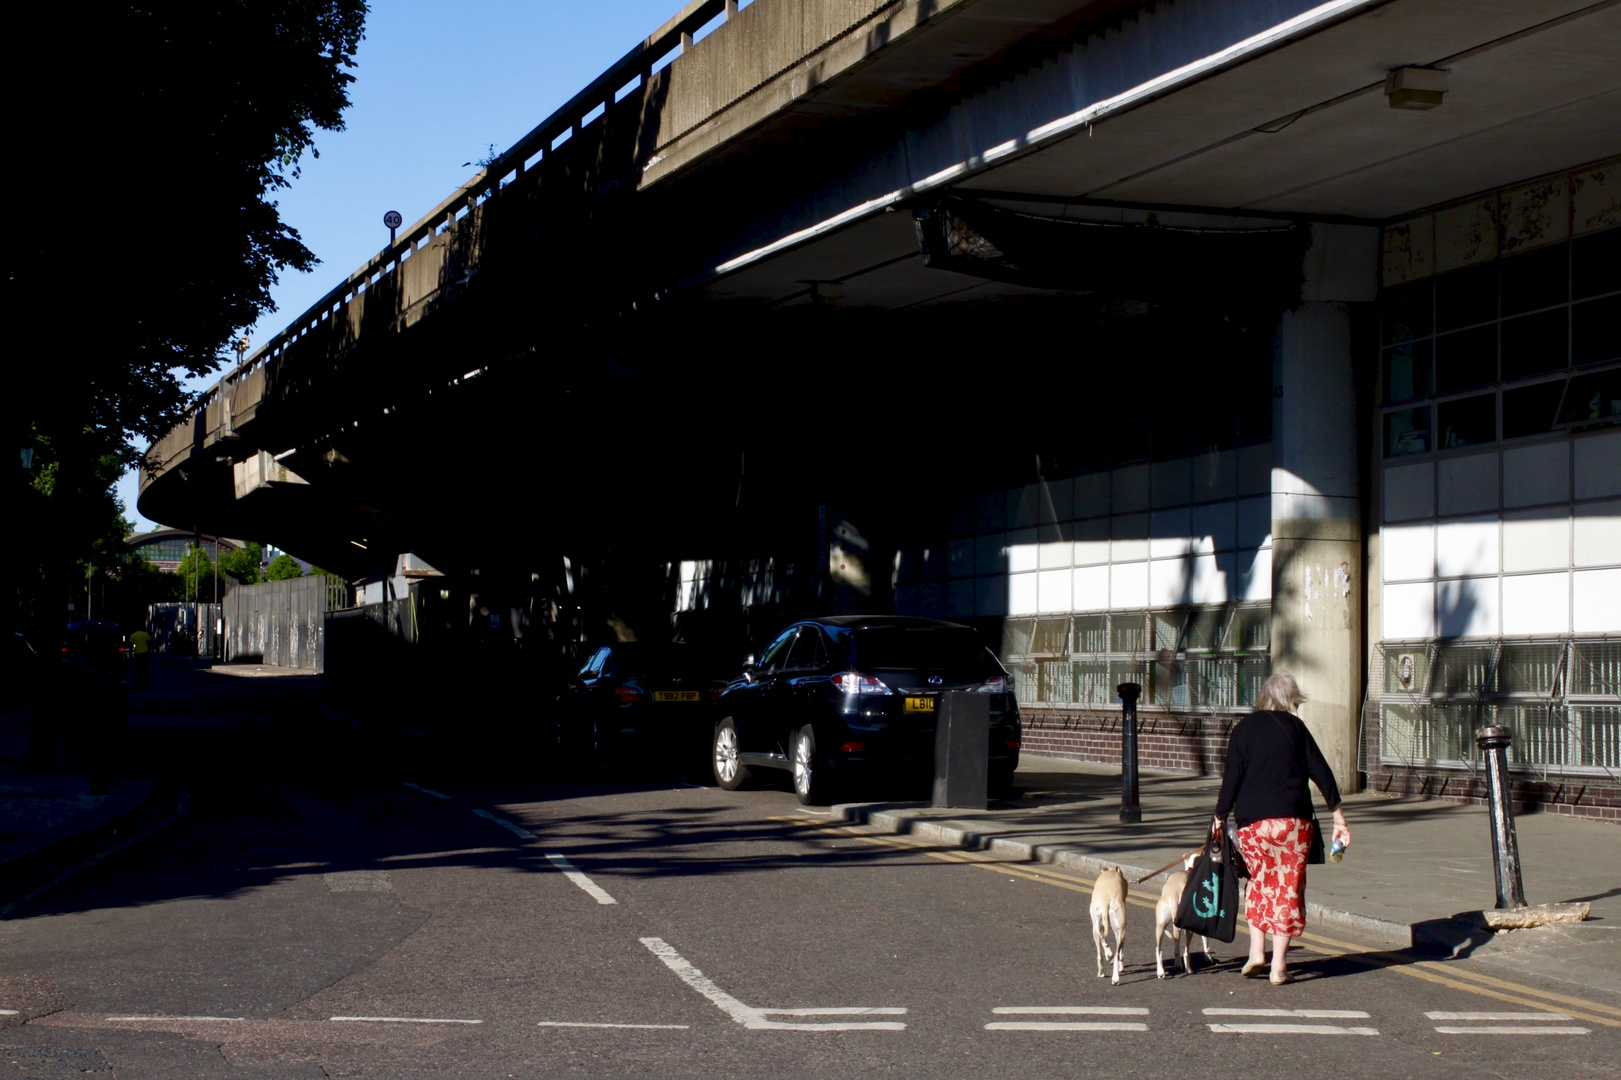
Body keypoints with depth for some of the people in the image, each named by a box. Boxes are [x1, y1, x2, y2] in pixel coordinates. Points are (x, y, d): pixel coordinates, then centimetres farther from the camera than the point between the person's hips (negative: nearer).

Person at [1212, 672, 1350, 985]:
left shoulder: (1243, 728, 5)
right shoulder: (1294, 727, 5)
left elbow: (1232, 778, 0)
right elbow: (1321, 772, 2)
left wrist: (1220, 817, 6)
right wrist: (1339, 817, 6)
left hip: (1252, 821, 1)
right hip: (1293, 819, -1)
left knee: (1259, 881, 19)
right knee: (1288, 887, 5)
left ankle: (1256, 951, 10)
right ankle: (1279, 965, 3)